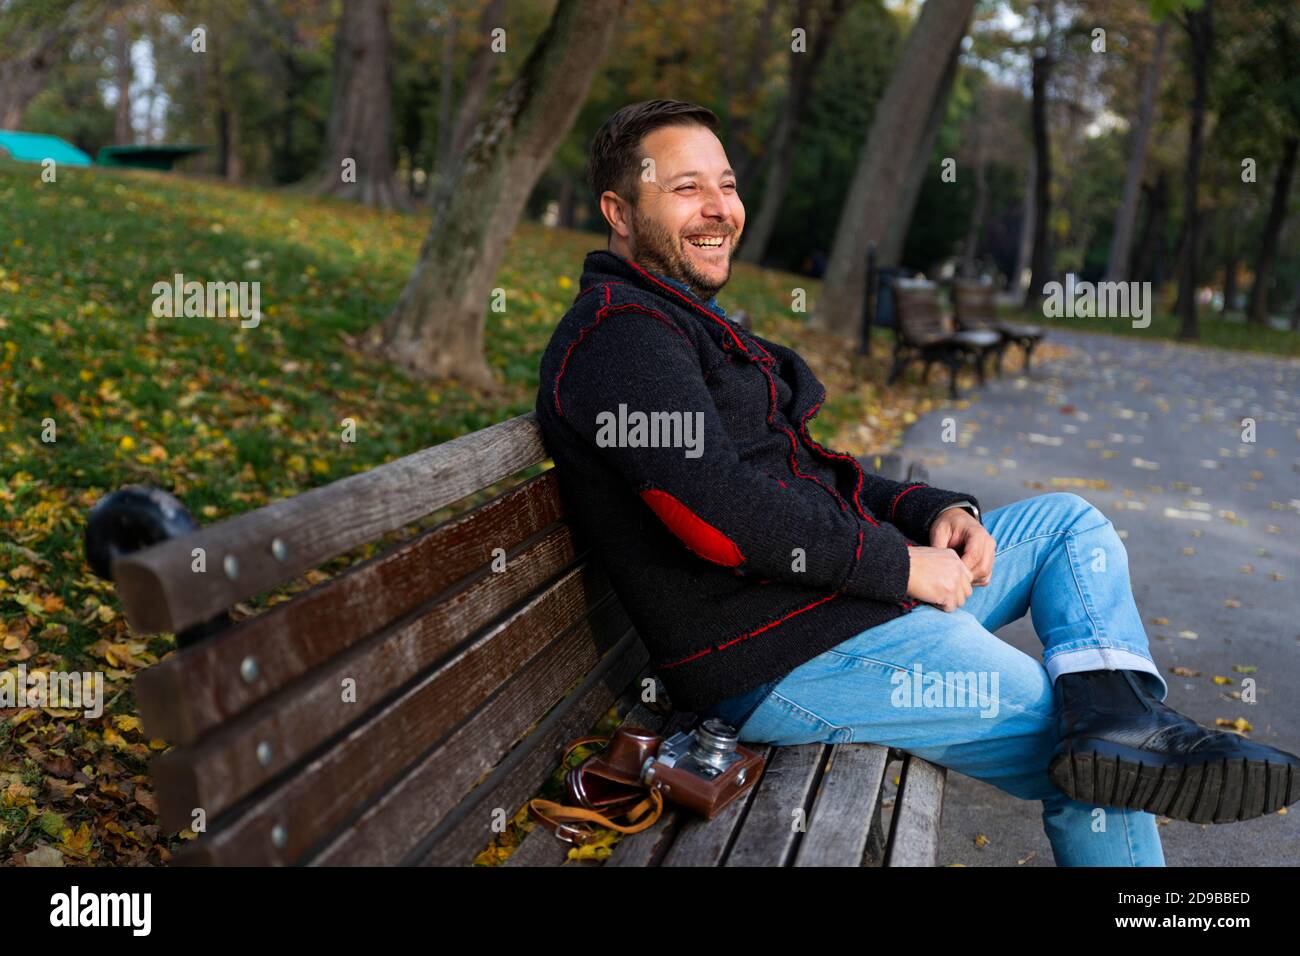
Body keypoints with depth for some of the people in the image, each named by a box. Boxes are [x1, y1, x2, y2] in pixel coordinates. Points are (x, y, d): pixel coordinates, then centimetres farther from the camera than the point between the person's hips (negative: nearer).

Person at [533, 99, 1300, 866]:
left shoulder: (688, 320, 21)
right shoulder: (619, 331, -13)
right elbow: (716, 510, -26)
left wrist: (930, 511, 4)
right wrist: (897, 565, -15)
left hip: (859, 597, 11)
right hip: (789, 660, -11)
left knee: (1070, 524, 10)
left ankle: (1115, 716, -10)